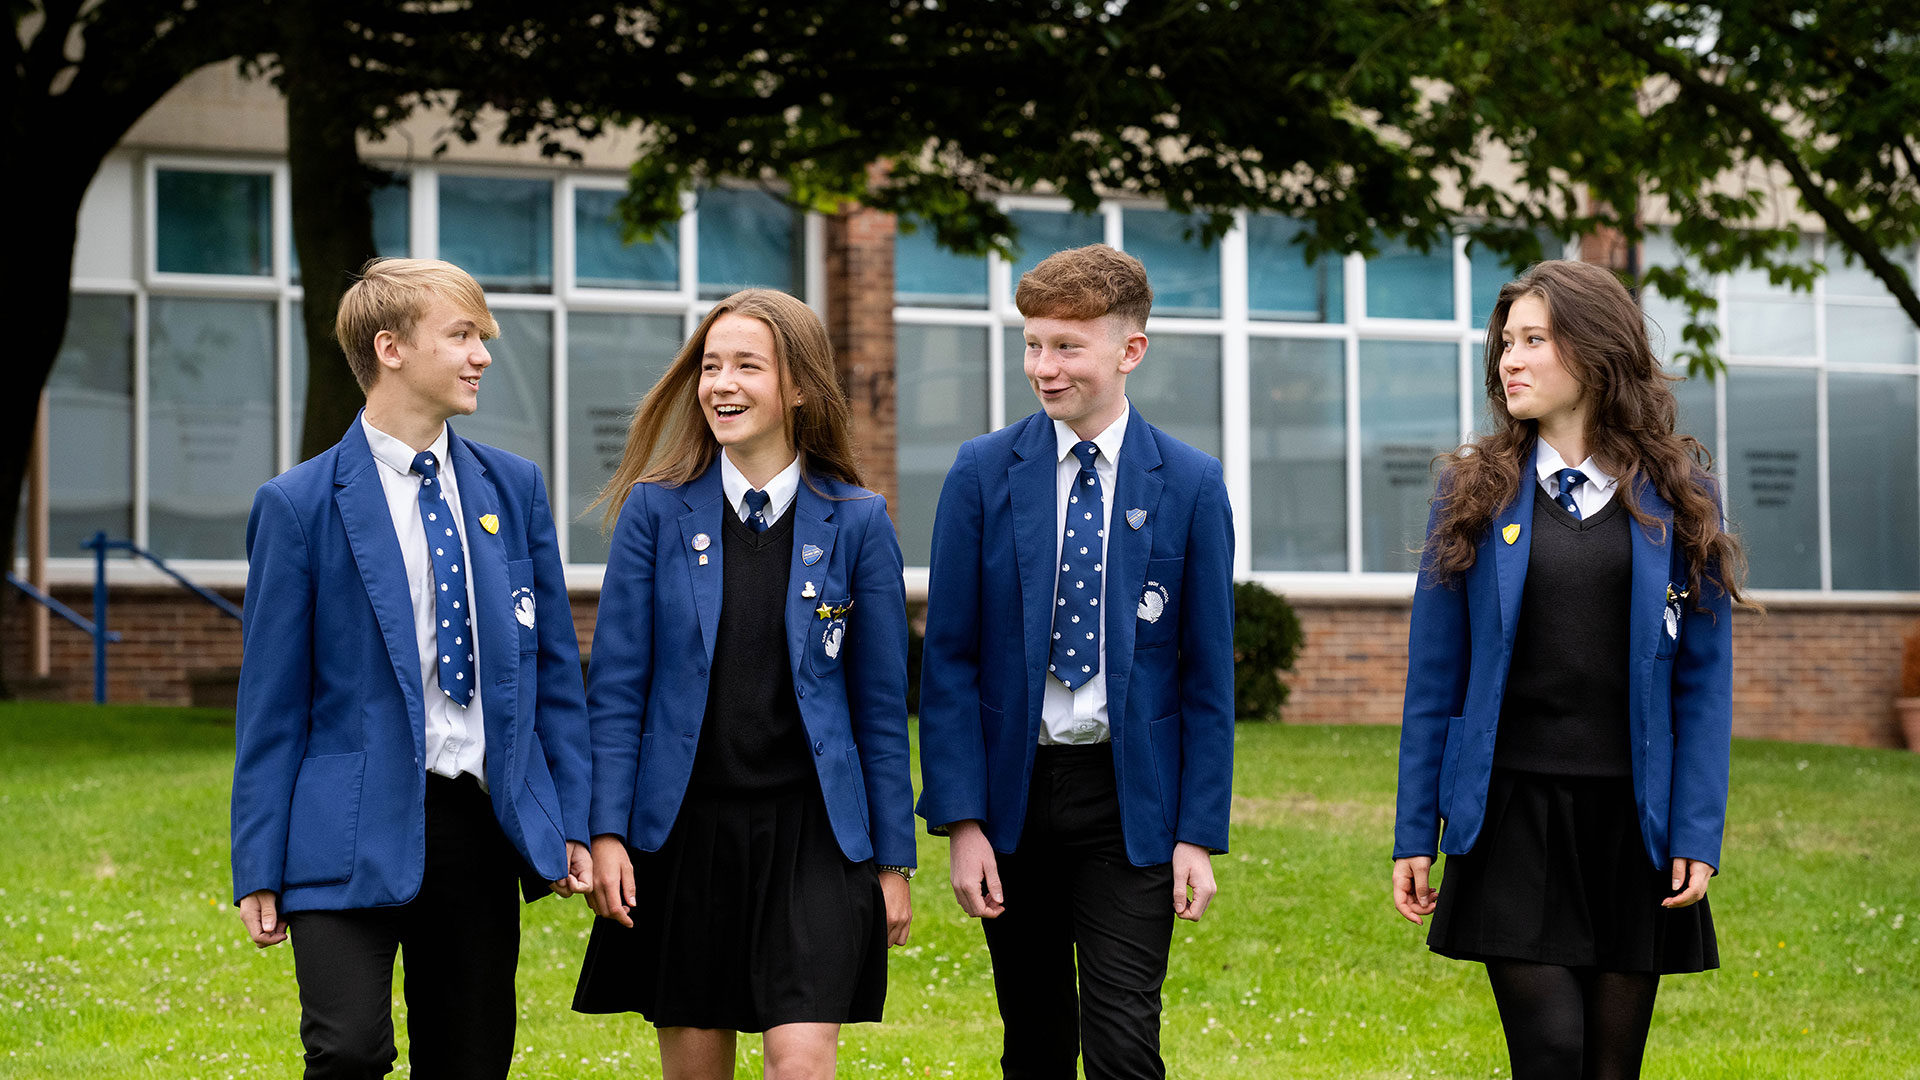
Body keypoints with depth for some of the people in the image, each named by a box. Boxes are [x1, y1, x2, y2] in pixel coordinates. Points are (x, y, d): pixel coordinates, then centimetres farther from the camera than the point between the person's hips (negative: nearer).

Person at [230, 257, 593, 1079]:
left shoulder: (513, 487, 10)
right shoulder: (300, 506, -3)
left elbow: (553, 664, 13)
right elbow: (271, 701, -2)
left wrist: (572, 822, 7)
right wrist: (258, 870, -5)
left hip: (484, 822, 4)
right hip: (358, 829, -4)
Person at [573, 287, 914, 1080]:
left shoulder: (855, 521, 1)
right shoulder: (656, 509, 2)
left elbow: (880, 702, 4)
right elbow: (615, 687, 2)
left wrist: (893, 859, 4)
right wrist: (606, 832, -7)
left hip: (812, 833, -1)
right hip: (683, 828, 1)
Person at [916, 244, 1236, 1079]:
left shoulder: (1189, 485, -1)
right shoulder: (984, 472, 0)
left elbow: (1207, 670, 1)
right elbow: (948, 658, 0)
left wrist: (1199, 832, -4)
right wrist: (960, 821, -7)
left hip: (1129, 796, -1)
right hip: (1014, 789, 2)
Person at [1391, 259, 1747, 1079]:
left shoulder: (1677, 496, 4)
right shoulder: (1474, 494, 5)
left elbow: (1703, 679, 3)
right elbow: (1434, 678, 6)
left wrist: (1698, 833, -6)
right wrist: (1414, 835, 2)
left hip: (1633, 818, 1)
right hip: (1513, 811, -1)